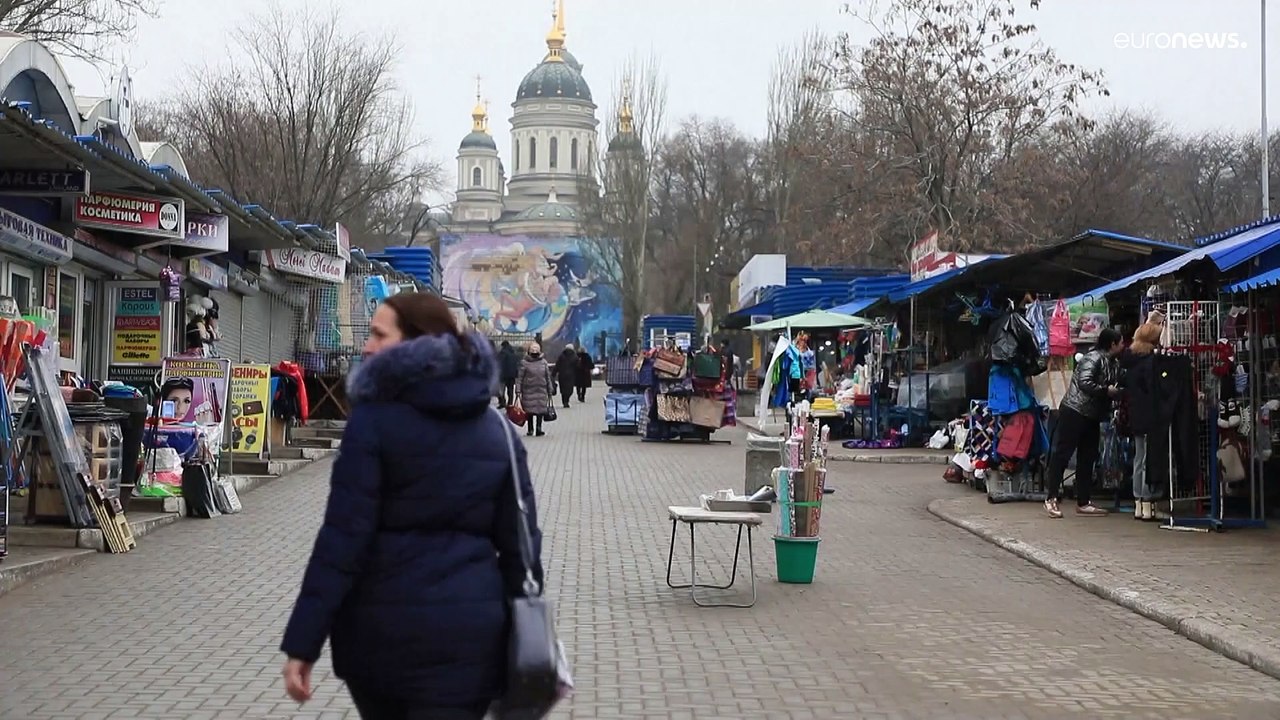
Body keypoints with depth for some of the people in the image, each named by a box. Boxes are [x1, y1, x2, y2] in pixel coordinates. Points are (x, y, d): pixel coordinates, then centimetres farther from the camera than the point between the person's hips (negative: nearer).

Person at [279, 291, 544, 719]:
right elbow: (518, 538, 7)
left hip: (380, 628, -2)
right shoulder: (496, 428, 6)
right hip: (468, 629, 2)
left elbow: (342, 539, -12)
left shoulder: (374, 421, -8)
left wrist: (302, 643, -10)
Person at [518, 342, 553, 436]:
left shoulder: (543, 362, 8)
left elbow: (548, 377, 14)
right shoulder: (524, 363, -3)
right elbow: (519, 378, -4)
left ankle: (538, 428, -4)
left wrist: (549, 391, 13)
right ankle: (530, 428, 15)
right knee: (529, 410, 3)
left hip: (541, 390, 2)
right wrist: (518, 391, -10)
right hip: (529, 391, -2)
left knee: (541, 410, -4)